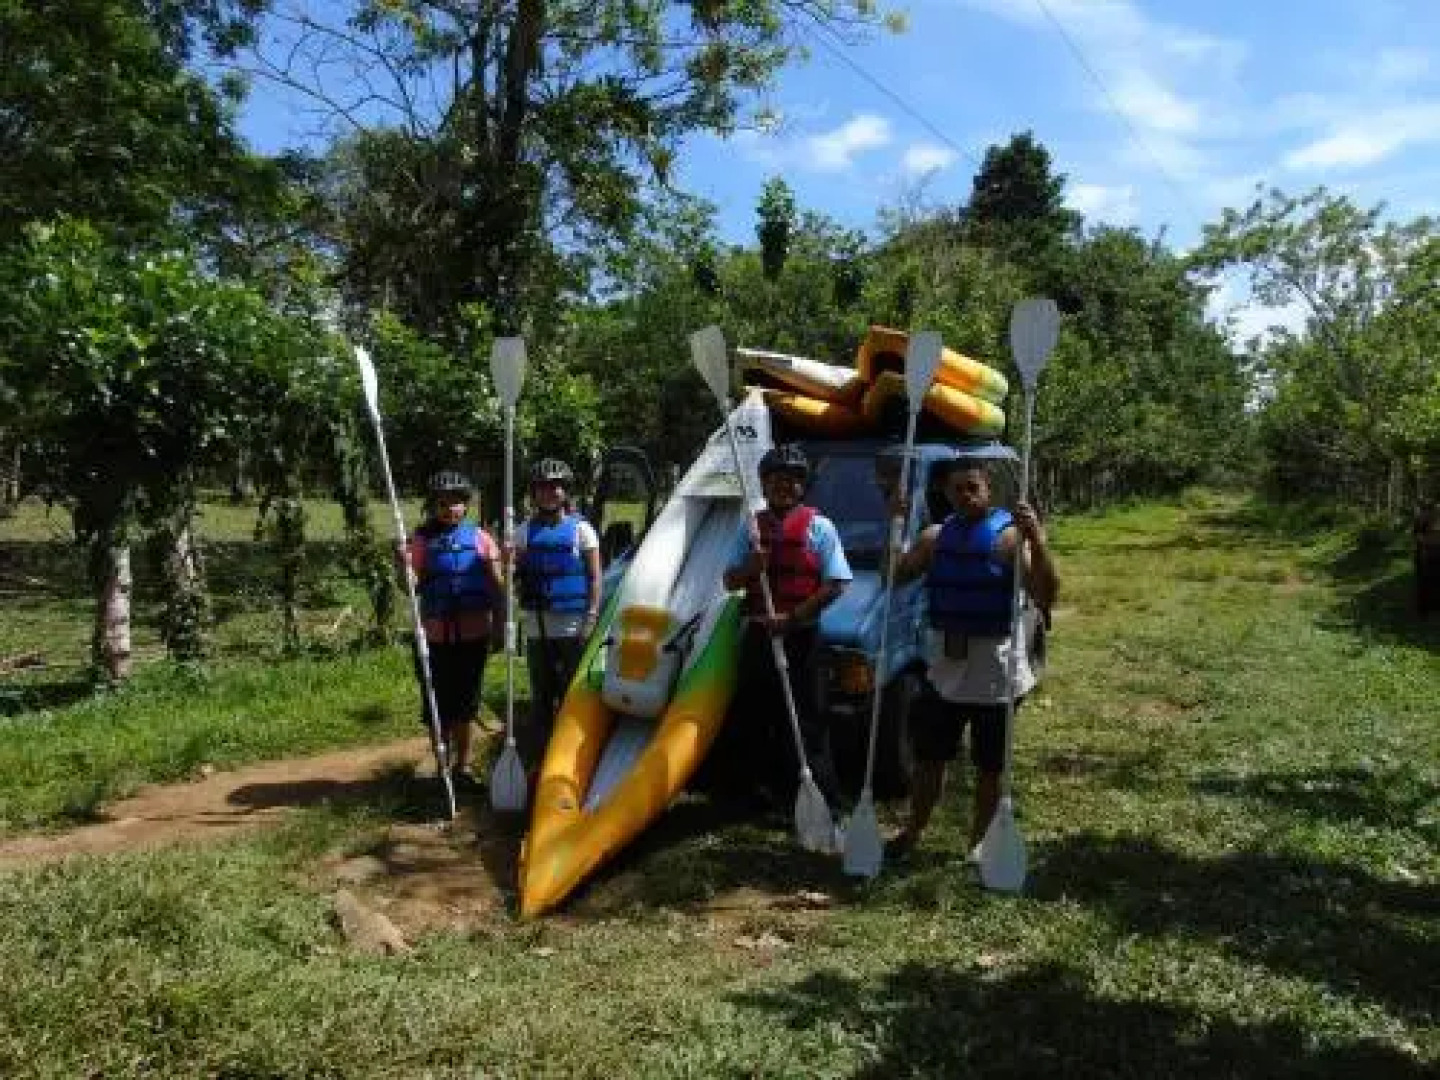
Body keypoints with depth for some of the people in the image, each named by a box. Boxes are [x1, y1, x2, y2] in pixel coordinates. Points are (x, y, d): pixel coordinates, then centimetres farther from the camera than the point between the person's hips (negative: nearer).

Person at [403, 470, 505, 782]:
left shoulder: (479, 537, 5)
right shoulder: (422, 539, 3)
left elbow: (495, 583, 7)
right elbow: (415, 586, 0)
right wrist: (405, 568, -19)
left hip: (474, 631, 1)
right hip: (437, 633, -1)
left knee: (465, 701, 11)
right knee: (440, 702, 5)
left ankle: (462, 762, 24)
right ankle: (444, 763, 19)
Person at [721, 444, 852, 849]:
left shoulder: (818, 526, -4)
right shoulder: (752, 527, 10)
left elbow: (836, 584, -9)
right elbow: (730, 581, 11)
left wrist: (793, 617, -17)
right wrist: (751, 566, -12)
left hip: (799, 636, -5)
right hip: (758, 633, 6)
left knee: (806, 723, -6)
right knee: (753, 717, 13)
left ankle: (826, 807, -2)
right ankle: (776, 790, 29)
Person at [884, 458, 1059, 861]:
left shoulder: (1008, 535, -12)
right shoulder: (936, 536, 5)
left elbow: (1045, 597, -20)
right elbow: (895, 576, 7)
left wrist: (1037, 541, -33)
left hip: (995, 672, -5)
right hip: (944, 668, 5)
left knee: (989, 766, 9)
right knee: (928, 755, 16)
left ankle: (979, 843, 25)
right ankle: (912, 831, 32)